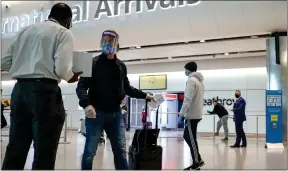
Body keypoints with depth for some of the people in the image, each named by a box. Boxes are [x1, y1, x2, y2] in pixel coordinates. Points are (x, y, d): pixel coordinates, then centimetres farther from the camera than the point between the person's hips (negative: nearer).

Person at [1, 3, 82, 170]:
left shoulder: (25, 30, 17)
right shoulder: (63, 33, 0)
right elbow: (62, 68, -13)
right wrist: (71, 77, 7)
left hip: (19, 90, 6)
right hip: (45, 92, -6)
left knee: (15, 150, 11)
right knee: (44, 154, 1)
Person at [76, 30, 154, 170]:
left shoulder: (121, 66, 12)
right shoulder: (93, 63, -2)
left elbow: (127, 88, 22)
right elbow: (81, 86, -9)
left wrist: (145, 95, 15)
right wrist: (86, 104, -27)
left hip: (115, 113, 4)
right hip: (96, 113, -4)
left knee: (120, 151, 6)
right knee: (90, 151, 2)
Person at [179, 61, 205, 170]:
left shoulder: (191, 80, -11)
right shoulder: (199, 81, 18)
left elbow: (188, 98, -19)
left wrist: (182, 113, -18)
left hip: (191, 114, -9)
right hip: (197, 114, 9)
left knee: (191, 138, -2)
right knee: (187, 136, 15)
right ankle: (198, 160, 16)